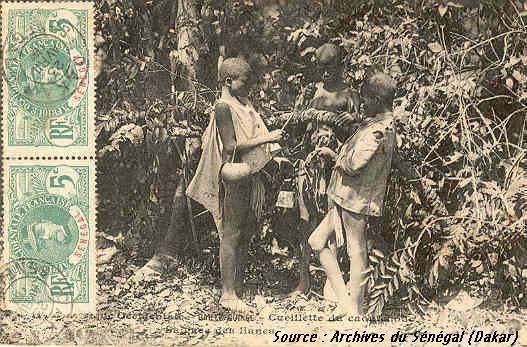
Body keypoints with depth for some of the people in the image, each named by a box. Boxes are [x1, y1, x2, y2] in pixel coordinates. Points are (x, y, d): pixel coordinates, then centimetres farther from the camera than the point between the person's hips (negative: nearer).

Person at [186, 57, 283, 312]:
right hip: (234, 176, -9)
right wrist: (265, 139, -19)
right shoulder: (223, 107, -12)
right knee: (232, 236, -5)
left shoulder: (245, 105, 16)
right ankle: (228, 294, 1)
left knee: (246, 234, 12)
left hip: (252, 176, 9)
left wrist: (271, 151, 7)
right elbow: (231, 146, -19)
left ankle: (239, 287, 22)